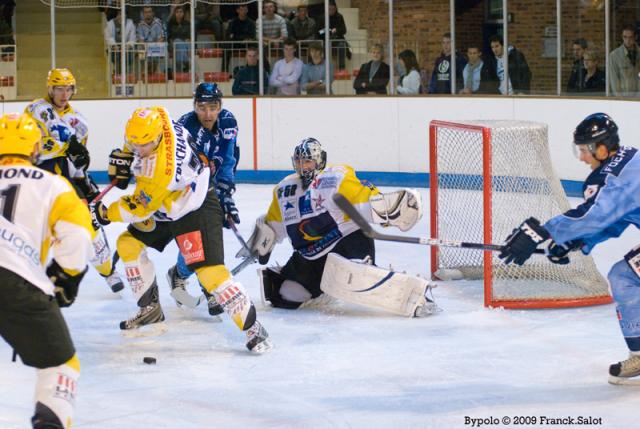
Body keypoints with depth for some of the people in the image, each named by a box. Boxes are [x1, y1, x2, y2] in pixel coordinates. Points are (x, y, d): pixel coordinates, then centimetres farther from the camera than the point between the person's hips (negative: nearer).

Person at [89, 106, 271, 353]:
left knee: (209, 270, -20)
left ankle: (252, 328, -12)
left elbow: (139, 209, -23)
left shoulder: (163, 171, -37)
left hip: (196, 211, -10)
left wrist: (105, 214, -10)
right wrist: (124, 154, 3)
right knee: (128, 243, 8)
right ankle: (151, 310, 18)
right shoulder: (157, 118, -17)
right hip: (166, 205, 10)